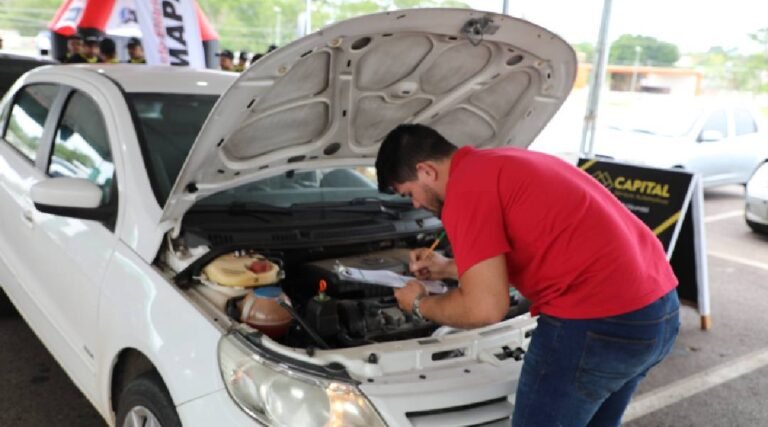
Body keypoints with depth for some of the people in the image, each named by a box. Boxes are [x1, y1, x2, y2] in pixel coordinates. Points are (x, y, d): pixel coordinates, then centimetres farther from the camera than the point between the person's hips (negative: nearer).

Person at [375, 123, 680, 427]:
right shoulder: (503, 166, 20)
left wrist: (420, 305, 5)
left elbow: (484, 309, -15)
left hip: (596, 322, -10)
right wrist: (448, 268, 31)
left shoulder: (465, 189, -10)